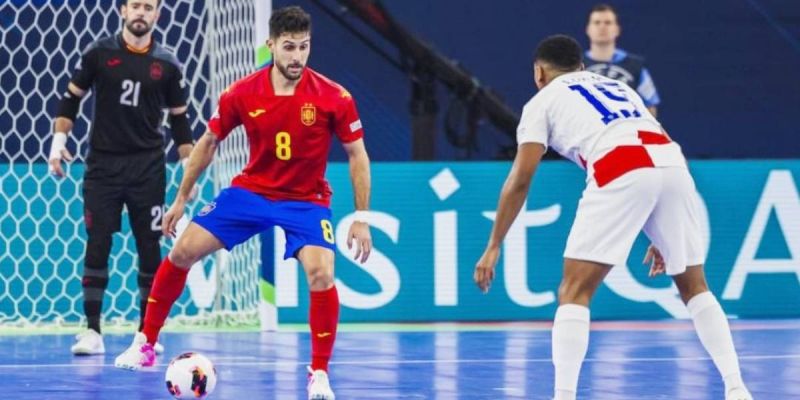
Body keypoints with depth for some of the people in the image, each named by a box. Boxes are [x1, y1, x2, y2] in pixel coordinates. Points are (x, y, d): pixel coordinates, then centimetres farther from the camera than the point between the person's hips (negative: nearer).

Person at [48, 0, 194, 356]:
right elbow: (71, 98, 7)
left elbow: (179, 119, 10)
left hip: (148, 166, 1)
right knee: (97, 246, -4)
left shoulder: (166, 64, 3)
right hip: (103, 163, -1)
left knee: (149, 248, 2)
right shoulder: (99, 54, 0)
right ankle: (92, 332, -1)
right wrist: (58, 141, -4)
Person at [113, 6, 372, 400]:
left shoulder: (333, 97, -17)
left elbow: (357, 155, -6)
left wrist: (361, 218, -10)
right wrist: (181, 198, 7)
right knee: (182, 251, -4)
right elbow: (207, 143, 5)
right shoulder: (242, 94, -11)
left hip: (306, 200, -3)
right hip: (250, 190, 3)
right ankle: (145, 344, 13)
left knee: (321, 275, -25)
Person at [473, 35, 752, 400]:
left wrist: (493, 248, 15)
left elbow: (520, 180, 12)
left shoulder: (542, 101, 22)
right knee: (694, 286, 20)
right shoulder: (618, 87, 36)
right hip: (672, 162, 5)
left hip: (619, 173, -5)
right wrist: (661, 235, 37)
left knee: (574, 291, 5)